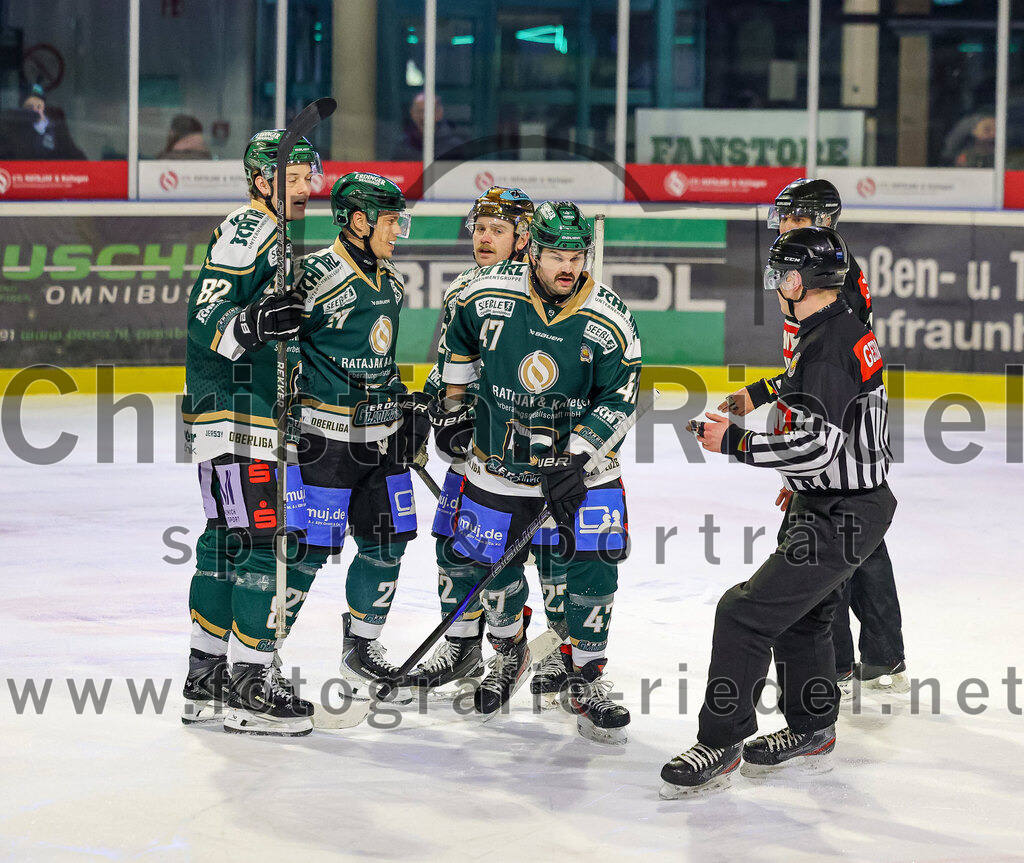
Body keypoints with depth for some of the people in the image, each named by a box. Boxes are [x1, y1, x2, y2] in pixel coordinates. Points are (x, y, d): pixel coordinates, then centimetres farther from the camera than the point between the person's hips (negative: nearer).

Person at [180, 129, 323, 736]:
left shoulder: (288, 241, 20)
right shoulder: (244, 235, -12)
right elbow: (207, 322, -21)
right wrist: (255, 324, -36)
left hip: (268, 419, 10)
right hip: (233, 419, -10)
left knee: (229, 544, 12)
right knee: (266, 542, -12)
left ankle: (207, 680, 18)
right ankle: (249, 687, -9)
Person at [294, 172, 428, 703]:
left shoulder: (389, 282, 14)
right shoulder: (319, 276, -14)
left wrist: (405, 405, 20)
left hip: (379, 438, 8)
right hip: (325, 437, -8)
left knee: (386, 542, 11)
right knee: (307, 545, -6)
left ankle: (361, 650, 27)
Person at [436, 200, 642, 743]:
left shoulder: (608, 319, -16)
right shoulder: (488, 294, -13)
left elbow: (618, 397, -10)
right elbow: (460, 340, 9)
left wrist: (575, 456, -19)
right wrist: (453, 402, 14)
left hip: (579, 457, -1)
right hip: (500, 458, 2)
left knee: (594, 565, -11)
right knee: (490, 560, 7)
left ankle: (586, 683, 5)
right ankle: (509, 655, 36)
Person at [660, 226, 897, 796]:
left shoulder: (825, 348, -24)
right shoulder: (850, 329, 9)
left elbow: (816, 447, -31)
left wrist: (734, 442, -22)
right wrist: (803, 481, 31)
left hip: (841, 518, -11)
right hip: (850, 502, 11)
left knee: (747, 614, -10)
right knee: (801, 615, 24)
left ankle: (720, 745, -4)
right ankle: (812, 733, 38)